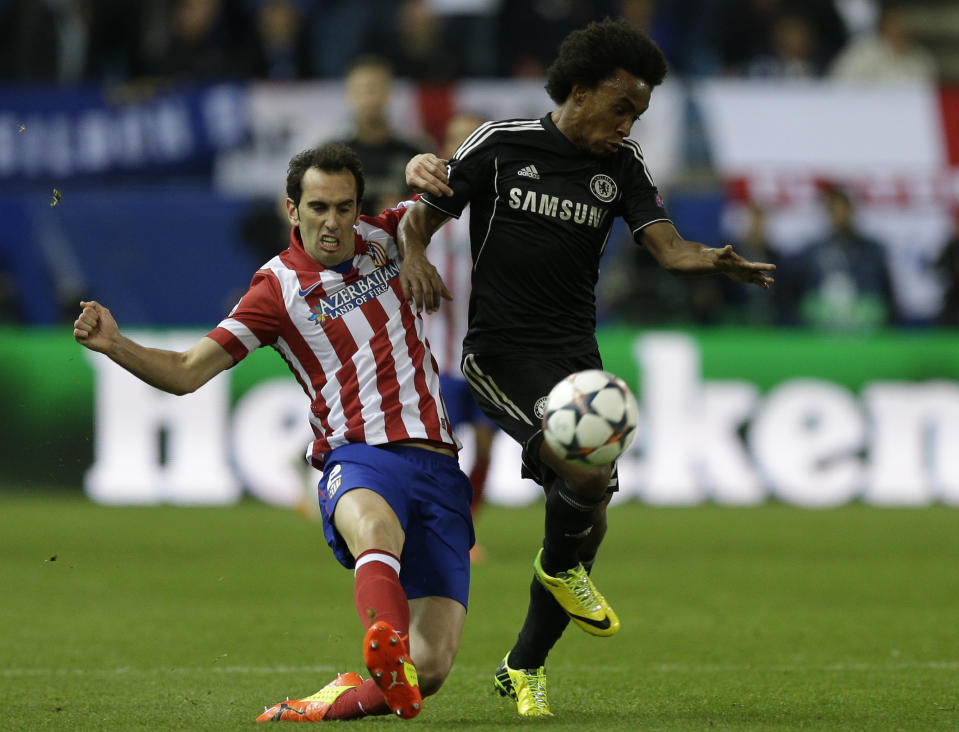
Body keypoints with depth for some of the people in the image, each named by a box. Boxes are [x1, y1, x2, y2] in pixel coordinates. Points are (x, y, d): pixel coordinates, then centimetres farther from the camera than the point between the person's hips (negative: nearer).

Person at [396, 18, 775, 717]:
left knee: (590, 516, 3)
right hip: (502, 350, -5)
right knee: (588, 472, -27)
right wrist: (413, 254, -20)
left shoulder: (623, 164, 6)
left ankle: (524, 667, 21)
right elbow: (422, 214, 3)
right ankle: (559, 567, 7)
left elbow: (666, 243, -6)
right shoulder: (502, 144, -4)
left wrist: (714, 261, -28)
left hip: (576, 352, 5)